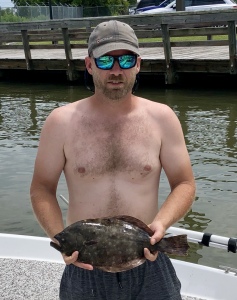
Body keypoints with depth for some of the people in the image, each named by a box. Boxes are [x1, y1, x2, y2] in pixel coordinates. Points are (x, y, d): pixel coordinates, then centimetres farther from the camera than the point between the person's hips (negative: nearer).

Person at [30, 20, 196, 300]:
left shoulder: (162, 118, -4)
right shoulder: (61, 121, -5)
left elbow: (184, 184, 1)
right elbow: (42, 188, 1)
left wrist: (161, 223, -18)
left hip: (148, 264, 1)